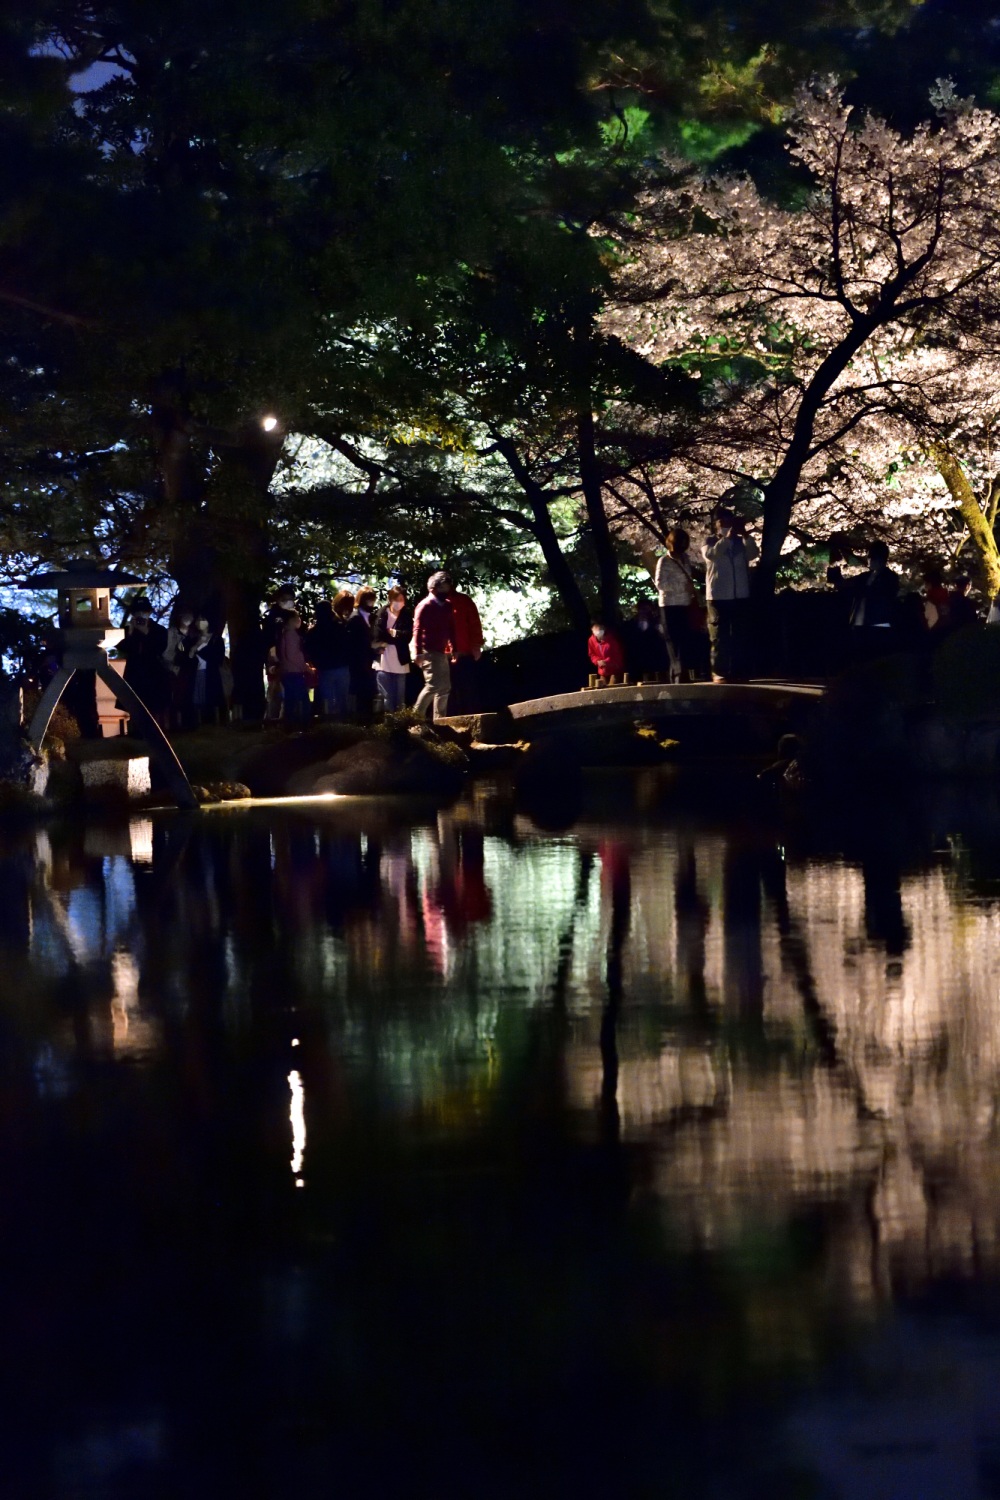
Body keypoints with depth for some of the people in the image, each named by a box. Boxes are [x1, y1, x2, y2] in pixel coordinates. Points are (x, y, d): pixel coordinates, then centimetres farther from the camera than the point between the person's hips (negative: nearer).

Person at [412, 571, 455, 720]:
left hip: (442, 652, 8)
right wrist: (418, 653, -19)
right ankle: (416, 716, -6)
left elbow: (451, 629, 18)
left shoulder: (447, 606, 12)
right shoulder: (425, 606, -9)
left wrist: (454, 649, 14)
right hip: (429, 652, -8)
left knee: (444, 687, 8)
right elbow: (417, 630, -13)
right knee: (433, 685, -16)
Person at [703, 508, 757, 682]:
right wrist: (727, 537, -20)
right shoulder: (710, 542, 5)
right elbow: (712, 554, -15)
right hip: (718, 596, -3)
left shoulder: (741, 542, 13)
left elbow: (752, 554, -4)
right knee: (719, 637, -3)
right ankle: (719, 673, -4)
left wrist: (745, 534, -15)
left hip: (741, 596, 3)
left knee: (739, 637, 4)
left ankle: (738, 672, 7)